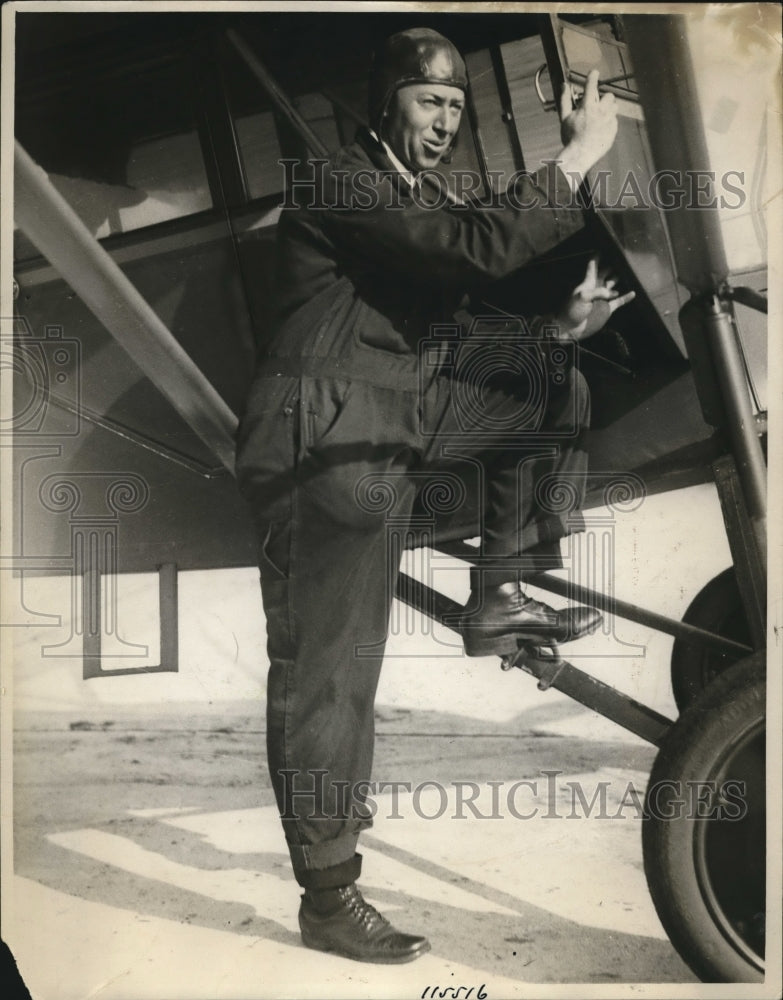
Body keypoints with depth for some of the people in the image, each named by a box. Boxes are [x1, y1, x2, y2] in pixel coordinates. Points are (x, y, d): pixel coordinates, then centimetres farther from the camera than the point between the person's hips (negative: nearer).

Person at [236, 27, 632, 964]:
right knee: (327, 674, -6)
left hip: (402, 420, 9)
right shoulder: (339, 186, -9)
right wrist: (577, 155, -14)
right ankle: (328, 898, 5)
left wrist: (558, 323, -2)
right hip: (326, 440, -9)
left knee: (556, 389, 9)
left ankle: (498, 595, 8)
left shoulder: (422, 205, 20)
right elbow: (482, 247, -22)